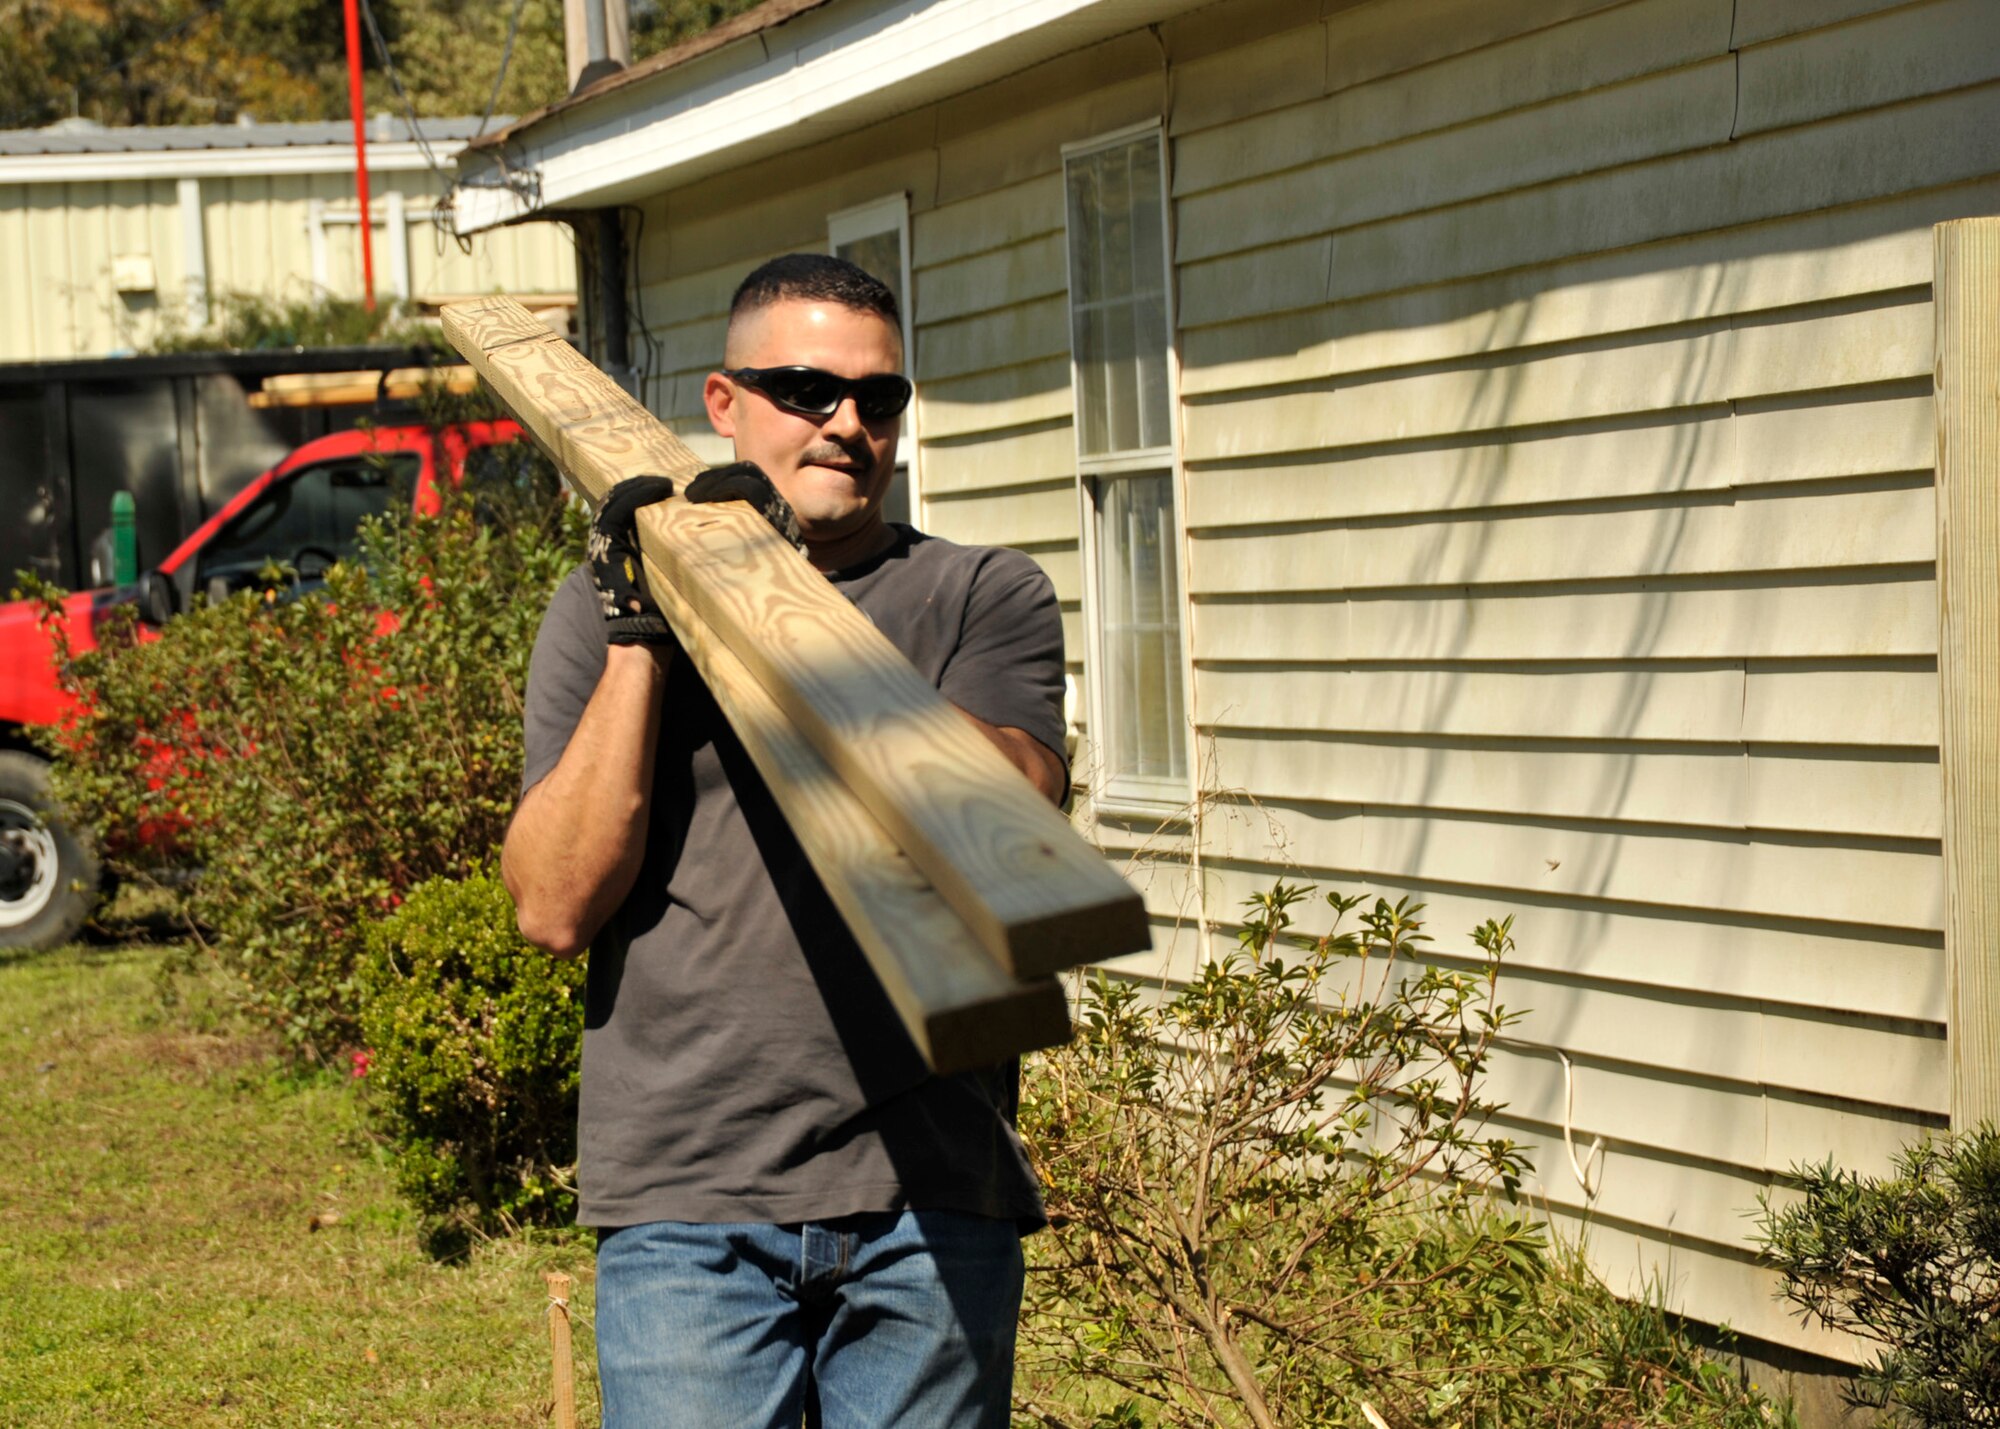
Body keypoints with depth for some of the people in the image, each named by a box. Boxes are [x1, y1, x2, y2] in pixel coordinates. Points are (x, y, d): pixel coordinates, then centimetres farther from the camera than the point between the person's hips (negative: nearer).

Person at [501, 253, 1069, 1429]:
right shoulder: (606, 605, 10)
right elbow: (556, 908, -1)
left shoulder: (986, 597, 10)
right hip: (690, 1208, 0)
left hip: (932, 1201, 1)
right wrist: (639, 637, -7)